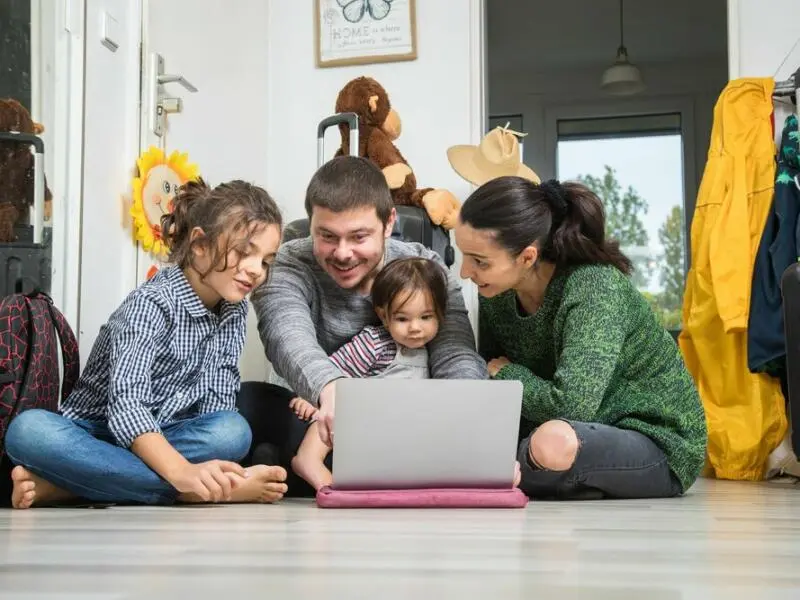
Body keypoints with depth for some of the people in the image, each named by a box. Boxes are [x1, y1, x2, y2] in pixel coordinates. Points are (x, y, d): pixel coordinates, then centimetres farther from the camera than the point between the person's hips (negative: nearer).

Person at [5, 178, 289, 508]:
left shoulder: (235, 310, 4)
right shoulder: (151, 303, -16)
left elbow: (217, 405, -2)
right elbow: (126, 406, -30)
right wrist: (182, 472, -47)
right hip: (95, 437, -4)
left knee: (233, 431, -27)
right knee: (28, 429, -36)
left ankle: (63, 485, -26)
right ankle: (198, 491, -39)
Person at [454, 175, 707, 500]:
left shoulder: (595, 288, -27)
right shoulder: (495, 292, -7)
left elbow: (571, 406, -37)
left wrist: (506, 373, -19)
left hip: (655, 442, -7)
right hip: (583, 432, 7)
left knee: (555, 442, -38)